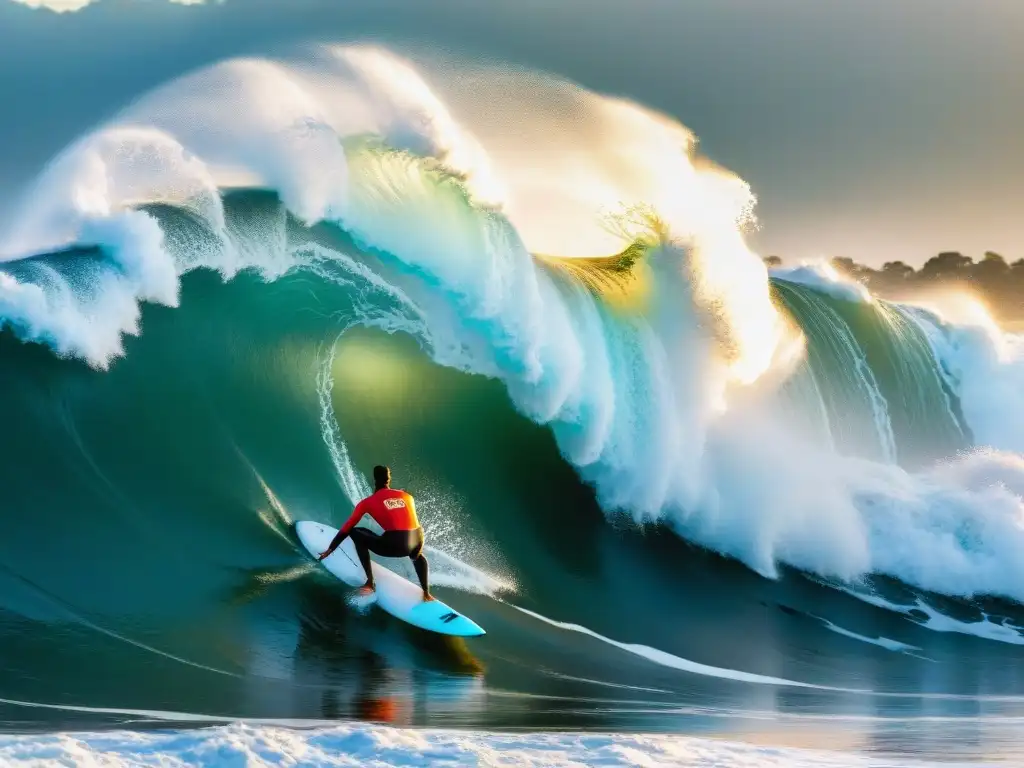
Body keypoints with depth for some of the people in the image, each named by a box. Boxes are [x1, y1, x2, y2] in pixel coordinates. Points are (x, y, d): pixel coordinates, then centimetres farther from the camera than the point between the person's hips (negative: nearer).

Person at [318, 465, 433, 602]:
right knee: (417, 556, 43)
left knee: (356, 533, 16)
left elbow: (347, 528, 16)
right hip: (417, 540, 5)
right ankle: (426, 593, 30)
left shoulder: (368, 502, 11)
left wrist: (330, 549, 26)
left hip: (394, 544, -5)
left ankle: (370, 583, 13)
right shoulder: (407, 497, 20)